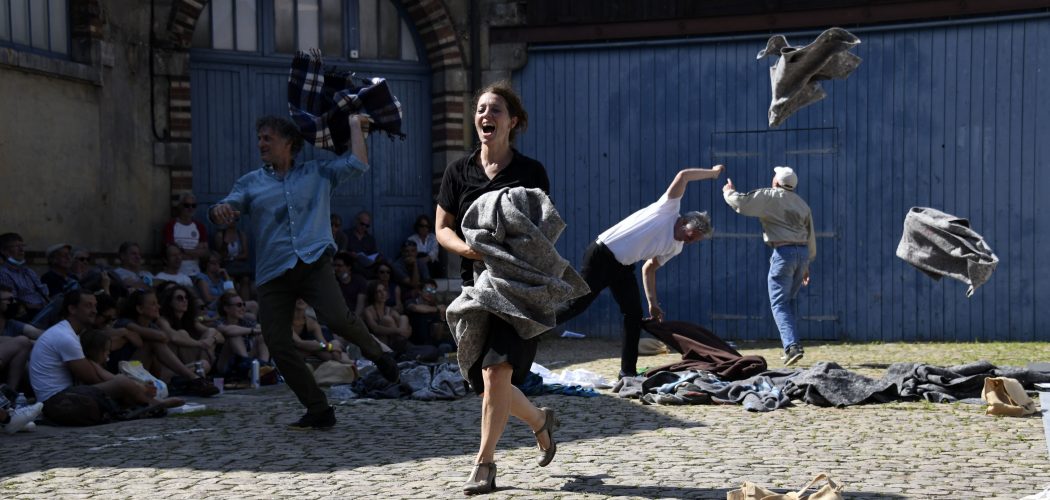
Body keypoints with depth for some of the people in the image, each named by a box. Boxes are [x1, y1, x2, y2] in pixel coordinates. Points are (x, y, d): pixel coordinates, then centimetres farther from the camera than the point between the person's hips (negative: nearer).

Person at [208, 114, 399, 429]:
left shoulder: (318, 173, 16)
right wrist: (219, 210, -19)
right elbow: (226, 209, 5)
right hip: (273, 273, 3)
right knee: (278, 344, -8)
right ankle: (319, 410, 4)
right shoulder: (250, 183, 18)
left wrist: (355, 124, 17)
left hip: (314, 262, -2)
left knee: (337, 318, -27)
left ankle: (375, 353, 5)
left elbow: (358, 163, 9)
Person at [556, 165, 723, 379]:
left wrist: (652, 303, 14)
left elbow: (648, 269, 20)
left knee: (634, 314, 2)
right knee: (577, 304, -9)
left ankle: (628, 370, 9)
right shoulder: (669, 210, -8)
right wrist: (712, 172, -4)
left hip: (623, 267, 8)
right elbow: (683, 176, -15)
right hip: (602, 255, -8)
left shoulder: (675, 248, 11)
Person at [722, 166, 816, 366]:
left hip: (784, 252, -7)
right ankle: (792, 345, 18)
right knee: (791, 300, 19)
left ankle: (792, 346, -19)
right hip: (803, 252, 7)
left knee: (779, 303, -5)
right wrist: (806, 264, 26)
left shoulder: (769, 197, -1)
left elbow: (740, 202, -8)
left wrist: (729, 192, 14)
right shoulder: (802, 203, 19)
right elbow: (811, 236, 20)